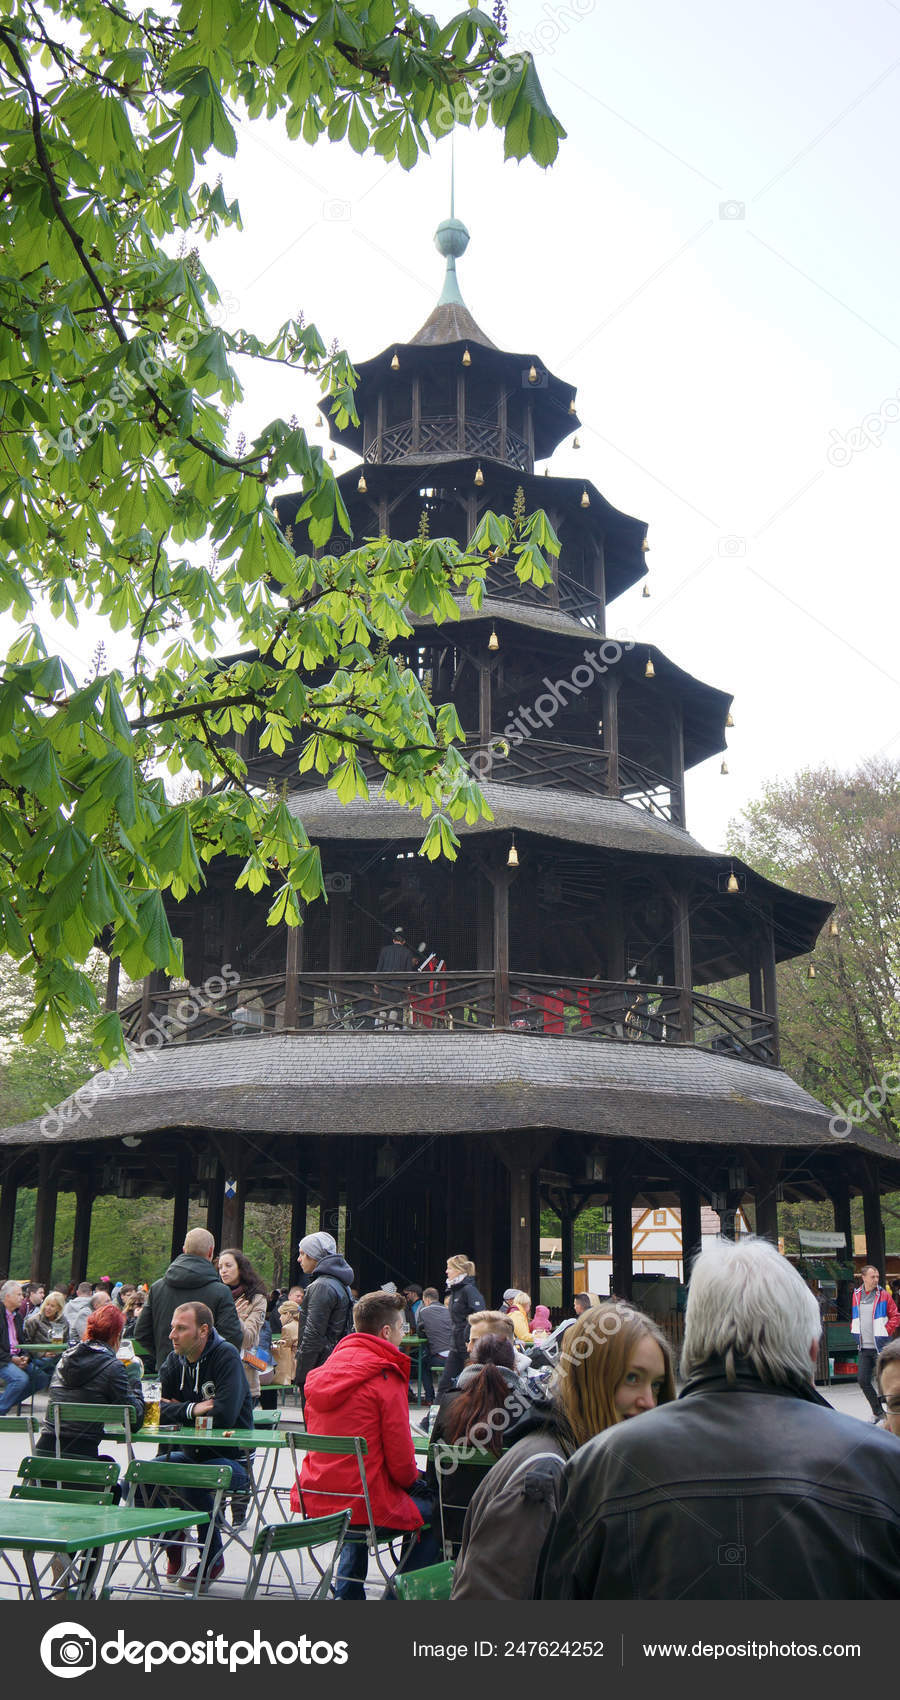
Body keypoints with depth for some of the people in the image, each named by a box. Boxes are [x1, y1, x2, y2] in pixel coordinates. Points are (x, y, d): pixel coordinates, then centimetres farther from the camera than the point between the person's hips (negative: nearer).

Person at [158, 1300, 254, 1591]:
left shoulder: (226, 1356, -16)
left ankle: (213, 1558, -7)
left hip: (230, 1458, -6)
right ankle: (173, 1542, 12)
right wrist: (193, 1409, -17)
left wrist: (181, 1409, -13)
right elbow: (156, 1408, -3)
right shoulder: (175, 1360, 4)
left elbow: (225, 1414, -27)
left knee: (191, 1482, -33)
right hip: (190, 1454, 6)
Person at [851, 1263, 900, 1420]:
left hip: (880, 1346, -4)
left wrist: (886, 1331, -9)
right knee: (863, 1380, 2)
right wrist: (855, 1331, 9)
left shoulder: (883, 1295, -3)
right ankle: (877, 1411, 19)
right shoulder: (857, 1295, 8)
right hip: (863, 1348, 4)